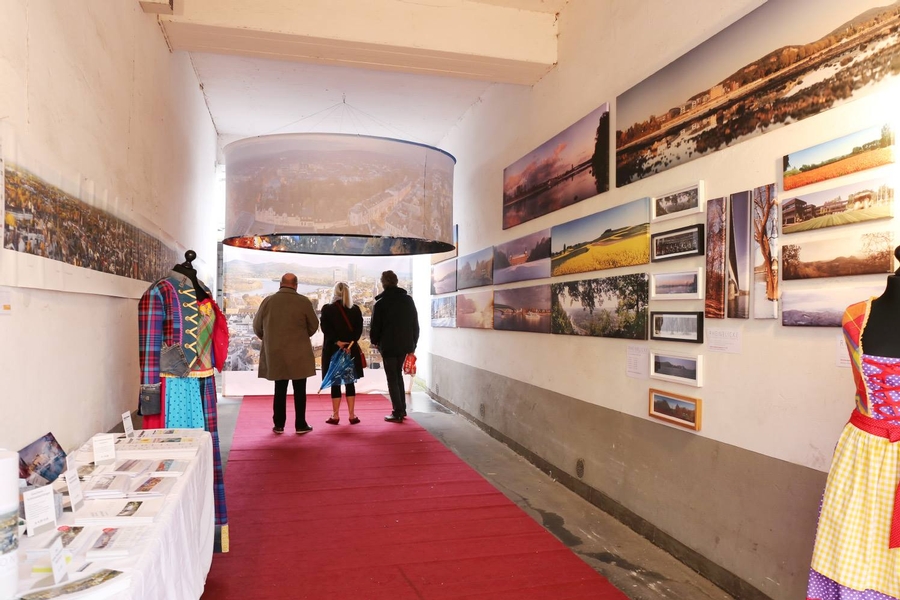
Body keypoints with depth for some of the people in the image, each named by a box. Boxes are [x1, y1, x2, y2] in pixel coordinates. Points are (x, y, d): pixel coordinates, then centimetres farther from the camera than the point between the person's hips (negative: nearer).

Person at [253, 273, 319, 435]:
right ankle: (300, 425, 11)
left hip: (275, 353, 2)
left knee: (280, 390, 11)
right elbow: (314, 326, 2)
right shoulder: (304, 301, -7)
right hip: (299, 354, -2)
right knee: (299, 390, 6)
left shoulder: (268, 301, -1)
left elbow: (257, 327, 7)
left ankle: (279, 425, 15)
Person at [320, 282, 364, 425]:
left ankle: (335, 416, 7)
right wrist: (350, 343, -11)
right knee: (350, 382, 8)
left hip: (332, 350, -2)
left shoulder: (327, 309, -2)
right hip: (351, 350, 2)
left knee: (335, 383, 4)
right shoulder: (356, 309, 5)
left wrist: (337, 342, -13)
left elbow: (325, 328, -11)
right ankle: (352, 415, 8)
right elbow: (359, 329, -4)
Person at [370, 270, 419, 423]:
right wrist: (413, 343, 13)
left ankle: (397, 412, 1)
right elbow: (415, 323, 6)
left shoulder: (380, 303, -10)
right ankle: (402, 409, 20)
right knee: (398, 374, 18)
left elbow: (375, 326, -8)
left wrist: (374, 341, 11)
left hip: (388, 345, -5)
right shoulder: (408, 299, 3)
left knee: (392, 378, 2)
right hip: (404, 343, 5)